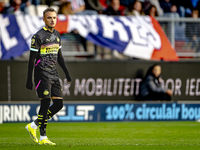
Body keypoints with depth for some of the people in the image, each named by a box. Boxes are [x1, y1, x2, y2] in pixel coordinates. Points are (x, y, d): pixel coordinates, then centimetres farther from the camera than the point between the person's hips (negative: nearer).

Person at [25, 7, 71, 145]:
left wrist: (67, 73, 20)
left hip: (54, 75, 7)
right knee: (46, 103, -10)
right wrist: (29, 79, -11)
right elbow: (32, 59, -8)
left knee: (59, 104, 2)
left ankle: (33, 126, 14)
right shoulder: (38, 36, -8)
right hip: (42, 75, -7)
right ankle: (43, 138, -2)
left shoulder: (57, 34, 14)